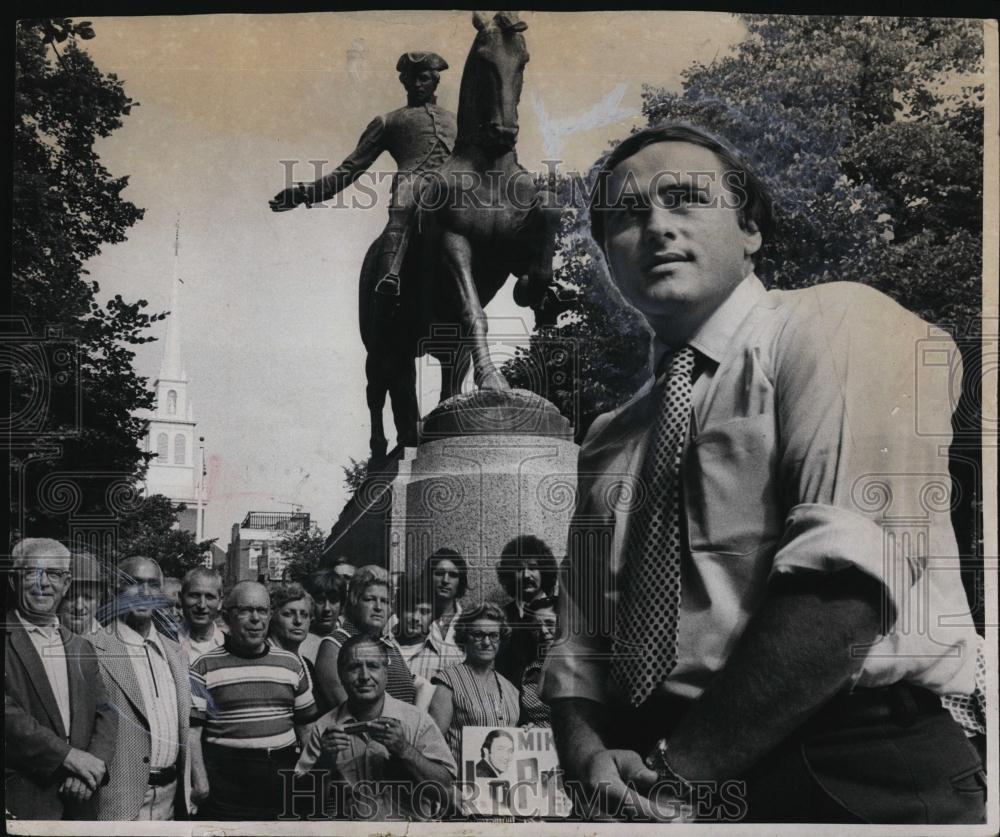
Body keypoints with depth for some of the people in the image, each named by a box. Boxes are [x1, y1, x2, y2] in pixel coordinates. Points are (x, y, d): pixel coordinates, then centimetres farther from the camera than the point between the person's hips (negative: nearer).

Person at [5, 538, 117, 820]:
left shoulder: (81, 648, 13)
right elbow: (8, 713, -16)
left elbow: (105, 713, 7)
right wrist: (67, 754, -18)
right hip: (22, 801, -5)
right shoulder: (9, 642, -6)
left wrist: (95, 762, -11)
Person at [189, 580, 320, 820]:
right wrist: (200, 782, -12)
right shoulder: (205, 667, -1)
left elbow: (306, 724, 14)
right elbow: (192, 730, -5)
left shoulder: (291, 663, 9)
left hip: (282, 777, 3)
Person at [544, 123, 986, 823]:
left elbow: (846, 579, -15)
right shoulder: (609, 443, 15)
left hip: (848, 771, -4)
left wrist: (679, 771, -16)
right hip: (656, 784, 4)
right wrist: (589, 758, -8)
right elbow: (581, 648, 13)